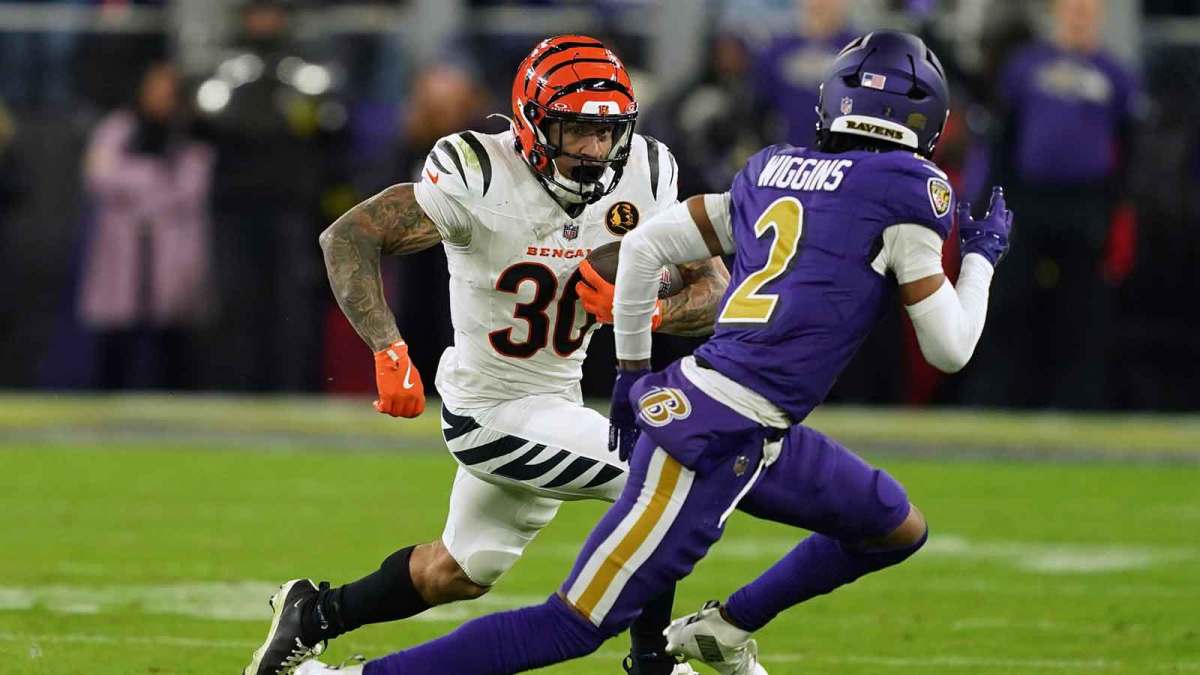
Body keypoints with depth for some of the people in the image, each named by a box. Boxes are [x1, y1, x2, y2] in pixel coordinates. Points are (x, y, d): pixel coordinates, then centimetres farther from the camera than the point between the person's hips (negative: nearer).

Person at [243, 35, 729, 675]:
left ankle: (316, 614, 39)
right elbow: (347, 237, -24)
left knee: (464, 571, 22)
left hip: (554, 396, 7)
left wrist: (648, 312, -25)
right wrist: (390, 350, -35)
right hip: (495, 411, -7)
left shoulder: (643, 176, -8)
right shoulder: (481, 177, -24)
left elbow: (716, 286, -4)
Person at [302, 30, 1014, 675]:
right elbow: (949, 349, -4)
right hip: (718, 436, -9)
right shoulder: (909, 190, -7)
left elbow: (644, 244, 16)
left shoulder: (772, 174, 15)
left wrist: (634, 369, 24)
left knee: (897, 530, 23)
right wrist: (982, 258, 13)